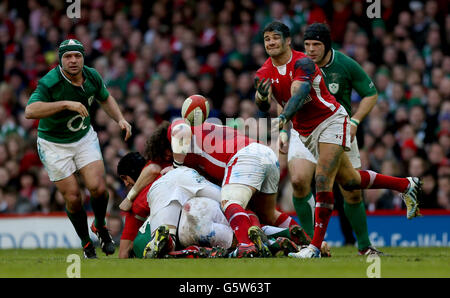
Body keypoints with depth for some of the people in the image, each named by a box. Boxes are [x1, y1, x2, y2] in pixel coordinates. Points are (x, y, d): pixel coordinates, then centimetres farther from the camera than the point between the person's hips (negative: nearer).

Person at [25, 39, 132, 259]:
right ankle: (86, 243, 18)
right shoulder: (49, 83, -26)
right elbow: (30, 111, -42)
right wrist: (66, 103, -47)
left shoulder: (92, 77, -9)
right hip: (54, 144, -3)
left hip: (85, 138, 4)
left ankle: (100, 226, 18)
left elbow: (105, 99, 14)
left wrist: (120, 119, -2)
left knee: (98, 188, -12)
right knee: (73, 198, -5)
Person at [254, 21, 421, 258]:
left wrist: (283, 117, -54)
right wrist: (262, 95, -37)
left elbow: (300, 92, -37)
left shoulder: (302, 63, -20)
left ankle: (315, 246, -15)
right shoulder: (265, 72, -2)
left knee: (322, 181, -18)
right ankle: (406, 185, 33)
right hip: (305, 131, 7)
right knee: (348, 180, 13)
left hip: (331, 121, -7)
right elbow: (263, 105, -13)